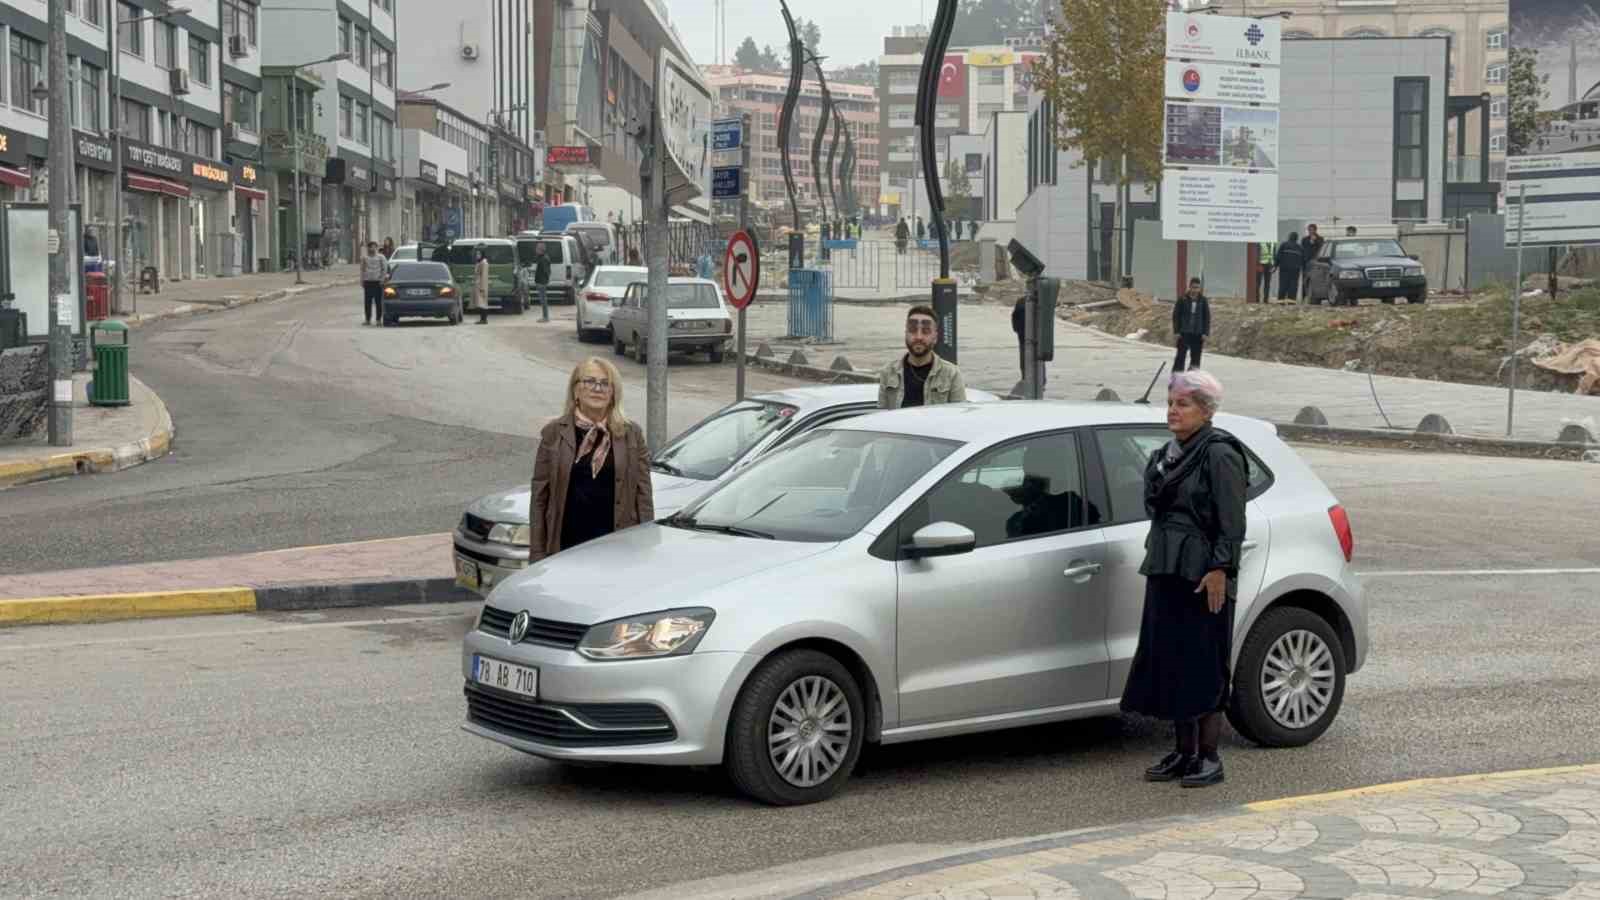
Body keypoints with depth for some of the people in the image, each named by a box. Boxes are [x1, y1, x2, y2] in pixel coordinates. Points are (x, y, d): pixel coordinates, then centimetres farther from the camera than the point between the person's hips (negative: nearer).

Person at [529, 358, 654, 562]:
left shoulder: (631, 434, 6)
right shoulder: (554, 433, 5)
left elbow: (644, 496, 6)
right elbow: (539, 498, 5)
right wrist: (537, 553, 0)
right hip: (566, 546, 0)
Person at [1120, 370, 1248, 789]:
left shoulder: (1220, 455, -10)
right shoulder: (1168, 455, 16)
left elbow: (1232, 522, -15)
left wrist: (1220, 569, -20)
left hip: (1203, 578, -9)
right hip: (1166, 573, 9)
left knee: (1204, 668, -3)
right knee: (1170, 664, 10)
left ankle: (1209, 758, 4)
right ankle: (1184, 753, 19)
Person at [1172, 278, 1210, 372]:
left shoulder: (1203, 301, 3)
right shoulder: (1182, 300, -3)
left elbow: (1207, 317, 6)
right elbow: (1176, 316, 0)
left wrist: (1205, 333, -1)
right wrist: (1176, 331, -6)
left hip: (1198, 334, 2)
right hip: (1184, 333, -2)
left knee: (1195, 358, 5)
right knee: (1181, 356, -5)